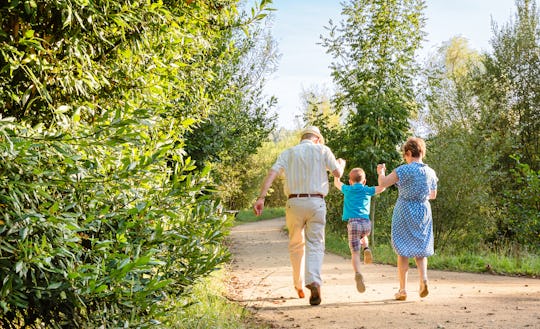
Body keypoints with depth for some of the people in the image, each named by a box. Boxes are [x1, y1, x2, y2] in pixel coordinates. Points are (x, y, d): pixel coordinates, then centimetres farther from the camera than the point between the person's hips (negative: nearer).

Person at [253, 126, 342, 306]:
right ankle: (314, 282, -22)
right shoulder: (322, 150, 6)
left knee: (296, 245, 16)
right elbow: (338, 173, 10)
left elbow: (271, 173, -3)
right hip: (316, 202, -2)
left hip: (294, 202, 2)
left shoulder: (288, 153, 10)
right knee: (315, 245, 0)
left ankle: (299, 286, 23)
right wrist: (341, 163, 33)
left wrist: (261, 198, -9)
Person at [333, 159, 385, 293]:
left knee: (355, 253, -6)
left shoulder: (347, 190, 12)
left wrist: (340, 167, 39)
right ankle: (366, 248, 8)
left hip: (353, 223, -2)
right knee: (363, 235, 38)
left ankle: (358, 273, -31)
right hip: (366, 223, 2)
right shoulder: (367, 190, 11)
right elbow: (382, 187, 8)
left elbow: (336, 182, 29)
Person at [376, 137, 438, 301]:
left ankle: (403, 289, 4)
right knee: (420, 248, 15)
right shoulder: (431, 172, 1)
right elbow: (433, 195, 14)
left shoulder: (405, 170, -15)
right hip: (423, 212, 4)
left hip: (405, 211, -4)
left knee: (403, 250, 4)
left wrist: (381, 172, 4)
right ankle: (423, 278, -8)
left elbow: (382, 183, -16)